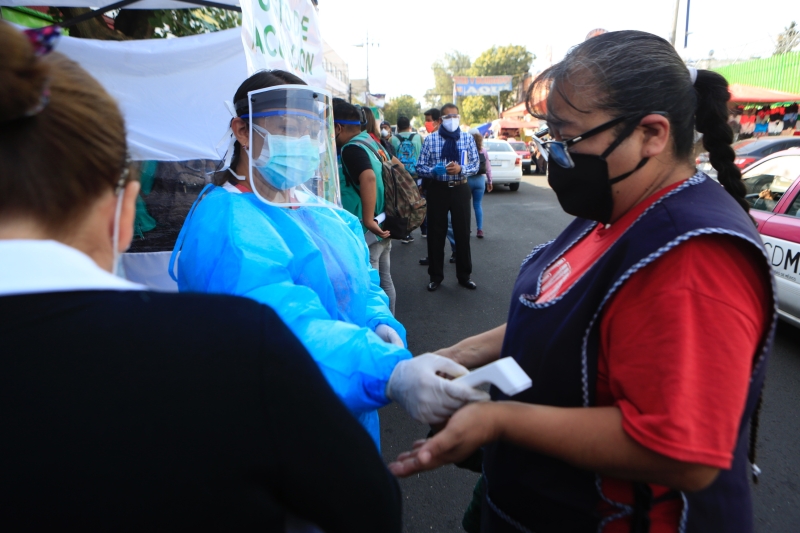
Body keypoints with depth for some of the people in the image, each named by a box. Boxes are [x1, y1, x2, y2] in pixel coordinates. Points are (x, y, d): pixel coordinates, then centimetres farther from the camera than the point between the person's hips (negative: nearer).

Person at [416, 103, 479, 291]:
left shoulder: (468, 138, 5)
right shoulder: (430, 139, 0)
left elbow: (475, 165, 2)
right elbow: (420, 167, -2)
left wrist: (461, 169, -19)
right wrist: (434, 170, -23)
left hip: (460, 189, 1)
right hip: (438, 189, -1)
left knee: (462, 232, 8)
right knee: (436, 233, 6)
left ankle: (464, 275, 23)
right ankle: (436, 275, 21)